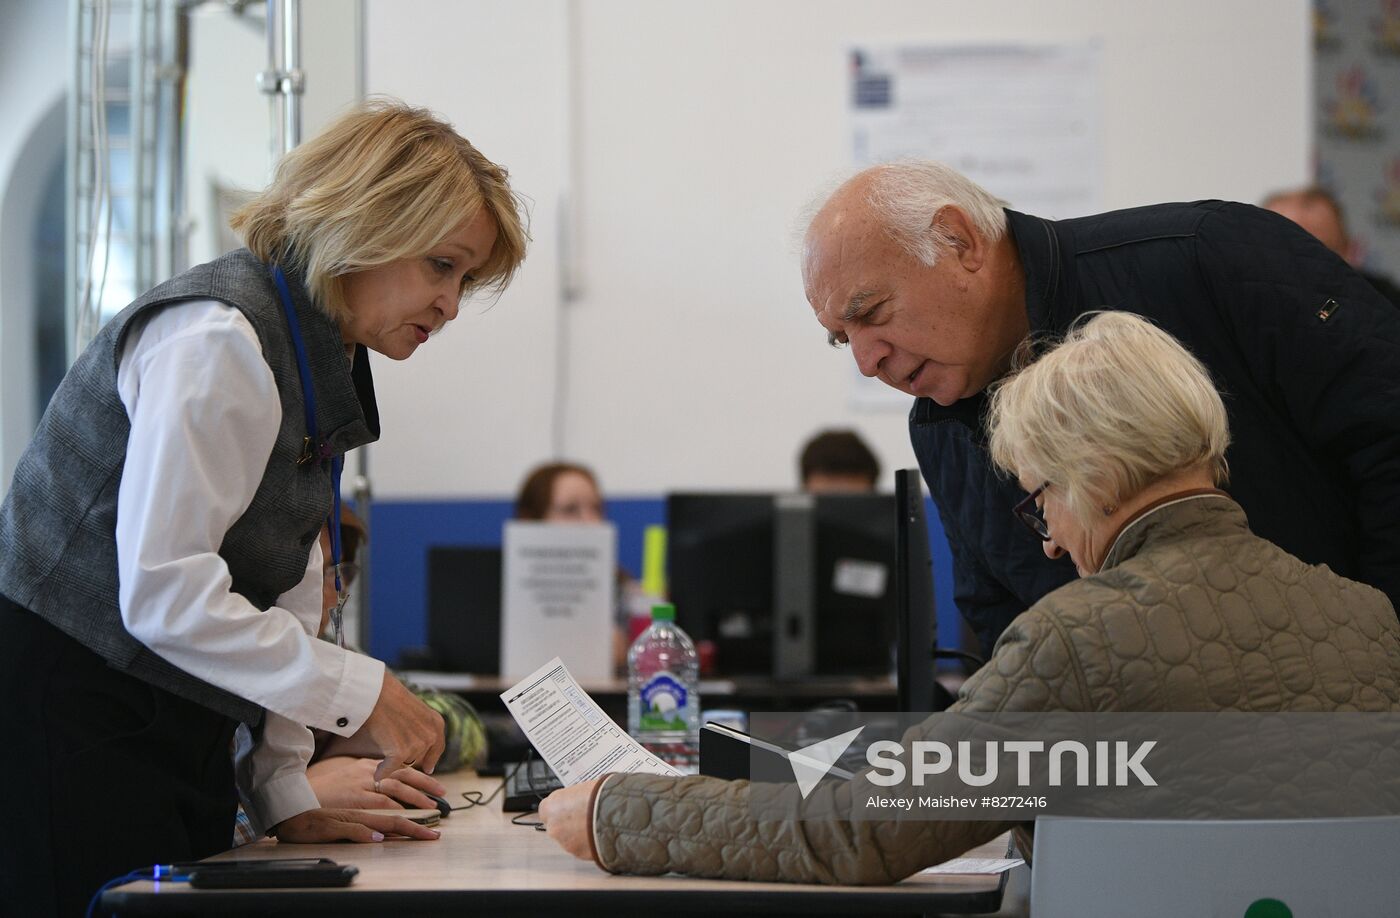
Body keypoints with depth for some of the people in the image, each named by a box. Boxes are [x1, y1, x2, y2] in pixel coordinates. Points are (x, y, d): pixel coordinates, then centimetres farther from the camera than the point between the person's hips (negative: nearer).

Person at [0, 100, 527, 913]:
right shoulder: (220, 344, -17)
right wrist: (360, 690, -20)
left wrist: (288, 798, 9)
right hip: (71, 717, -9)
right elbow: (164, 594, -23)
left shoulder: (322, 362, 14)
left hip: (174, 739, 9)